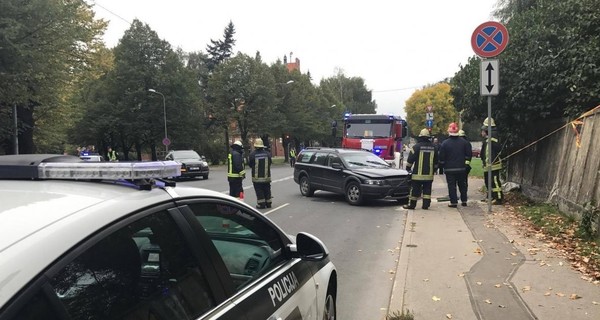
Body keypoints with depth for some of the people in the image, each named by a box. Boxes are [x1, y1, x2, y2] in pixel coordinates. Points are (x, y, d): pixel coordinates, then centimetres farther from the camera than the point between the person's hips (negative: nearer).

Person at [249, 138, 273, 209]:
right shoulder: (267, 153, -2)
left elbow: (250, 164, -5)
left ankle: (261, 204, 1)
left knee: (259, 191, 2)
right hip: (266, 176, 4)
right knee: (267, 190, 14)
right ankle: (268, 203, 19)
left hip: (256, 177, -3)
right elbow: (270, 163, 8)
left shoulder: (252, 154, -13)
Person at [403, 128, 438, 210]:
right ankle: (426, 205, 7)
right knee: (427, 190, 9)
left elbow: (410, 159, -7)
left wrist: (408, 168, 5)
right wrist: (434, 169, 28)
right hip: (429, 174, 4)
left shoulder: (416, 146, -8)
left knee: (415, 189, 2)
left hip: (418, 173, -4)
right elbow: (436, 161, 16)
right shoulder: (433, 147, 7)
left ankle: (412, 204, 6)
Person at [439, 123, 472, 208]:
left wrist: (441, 165, 7)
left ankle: (453, 202, -1)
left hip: (449, 169, -3)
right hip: (462, 168, 4)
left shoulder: (445, 143, -9)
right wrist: (467, 164, 14)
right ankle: (464, 201, 19)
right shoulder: (464, 142, 1)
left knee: (451, 186, 1)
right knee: (462, 185, 15)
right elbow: (468, 154, 4)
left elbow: (441, 157, -7)